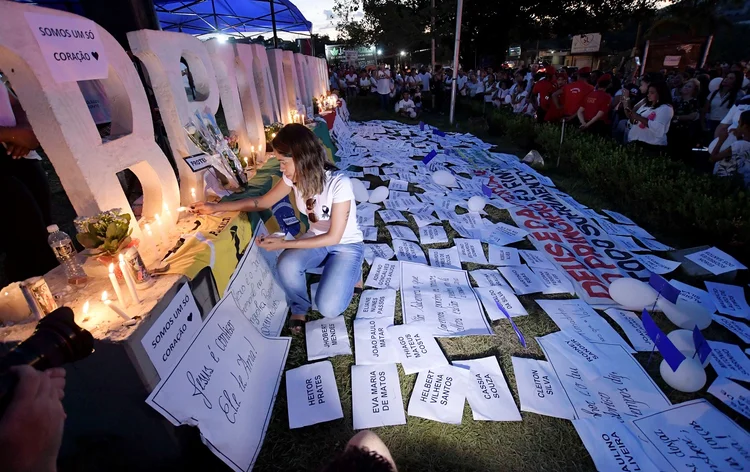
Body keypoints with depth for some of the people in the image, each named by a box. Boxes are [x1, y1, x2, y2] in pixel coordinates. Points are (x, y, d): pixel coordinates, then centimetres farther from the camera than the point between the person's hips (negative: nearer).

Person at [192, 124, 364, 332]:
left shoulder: (339, 183, -30)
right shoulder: (294, 177, -11)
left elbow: (334, 237, -25)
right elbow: (264, 202, 4)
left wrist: (283, 244, -27)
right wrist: (215, 207, 0)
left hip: (346, 244, -4)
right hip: (316, 239, 5)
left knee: (328, 308, -21)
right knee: (286, 265, -29)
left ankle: (351, 272, 11)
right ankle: (299, 308, 3)